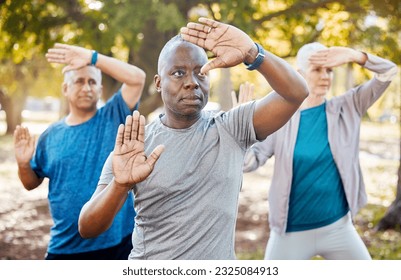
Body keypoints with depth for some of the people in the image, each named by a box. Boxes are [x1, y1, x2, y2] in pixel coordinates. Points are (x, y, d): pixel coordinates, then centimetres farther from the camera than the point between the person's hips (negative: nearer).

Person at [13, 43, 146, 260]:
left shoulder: (114, 117, -1)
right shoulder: (51, 135, 4)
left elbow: (137, 78, -15)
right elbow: (31, 183, 12)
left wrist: (93, 58, -17)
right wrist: (23, 163, -9)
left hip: (118, 242, -1)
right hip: (65, 247, 2)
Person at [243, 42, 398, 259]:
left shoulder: (347, 107, -2)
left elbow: (388, 72, -7)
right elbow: (247, 163, -12)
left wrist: (353, 56, -23)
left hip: (338, 228, 2)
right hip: (291, 232, -1)